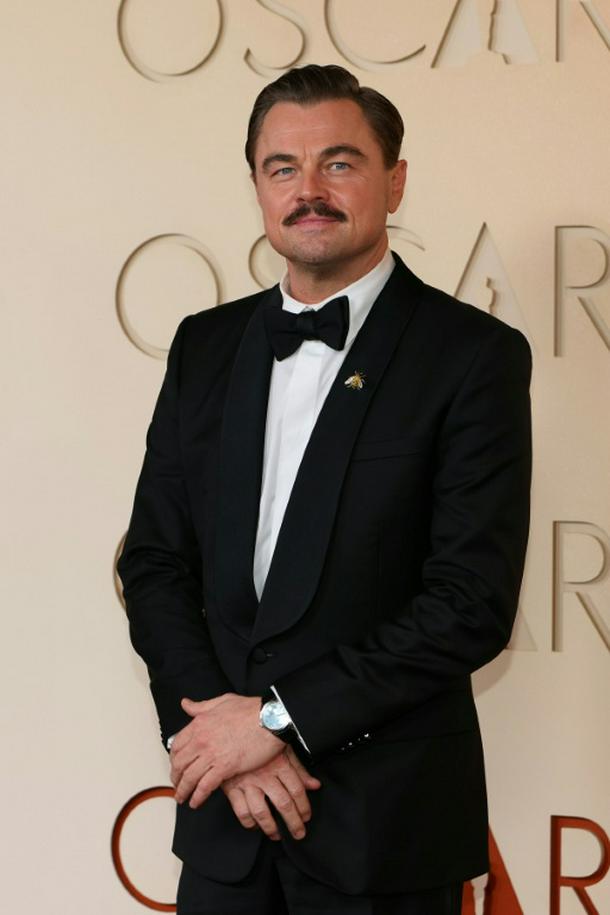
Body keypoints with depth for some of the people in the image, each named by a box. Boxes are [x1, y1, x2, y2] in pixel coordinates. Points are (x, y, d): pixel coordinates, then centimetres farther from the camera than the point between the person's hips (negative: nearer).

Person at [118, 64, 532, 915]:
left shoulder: (474, 354, -9)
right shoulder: (206, 346, 7)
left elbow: (475, 604, -14)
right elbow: (154, 560, 6)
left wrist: (278, 716, -14)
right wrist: (221, 731, -9)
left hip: (386, 821, -4)